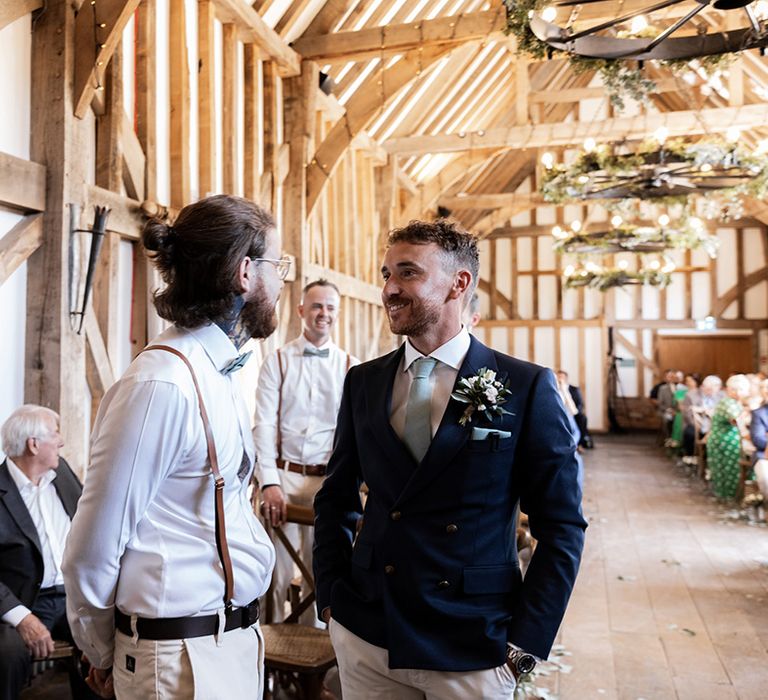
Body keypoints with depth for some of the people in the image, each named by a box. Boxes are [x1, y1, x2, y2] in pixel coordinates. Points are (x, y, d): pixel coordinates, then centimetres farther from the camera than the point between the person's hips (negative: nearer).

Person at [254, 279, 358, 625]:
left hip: (329, 481, 1)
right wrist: (269, 483, -12)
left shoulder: (350, 367, 5)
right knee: (277, 566, 4)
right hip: (283, 477, -1)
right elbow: (264, 425, -2)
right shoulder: (277, 361, 3)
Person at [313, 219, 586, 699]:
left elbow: (562, 527, -7)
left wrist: (525, 644, -9)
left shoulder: (527, 388, -10)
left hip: (472, 650, -3)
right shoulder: (362, 382, 1)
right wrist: (331, 596, 3)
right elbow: (336, 498, 9)